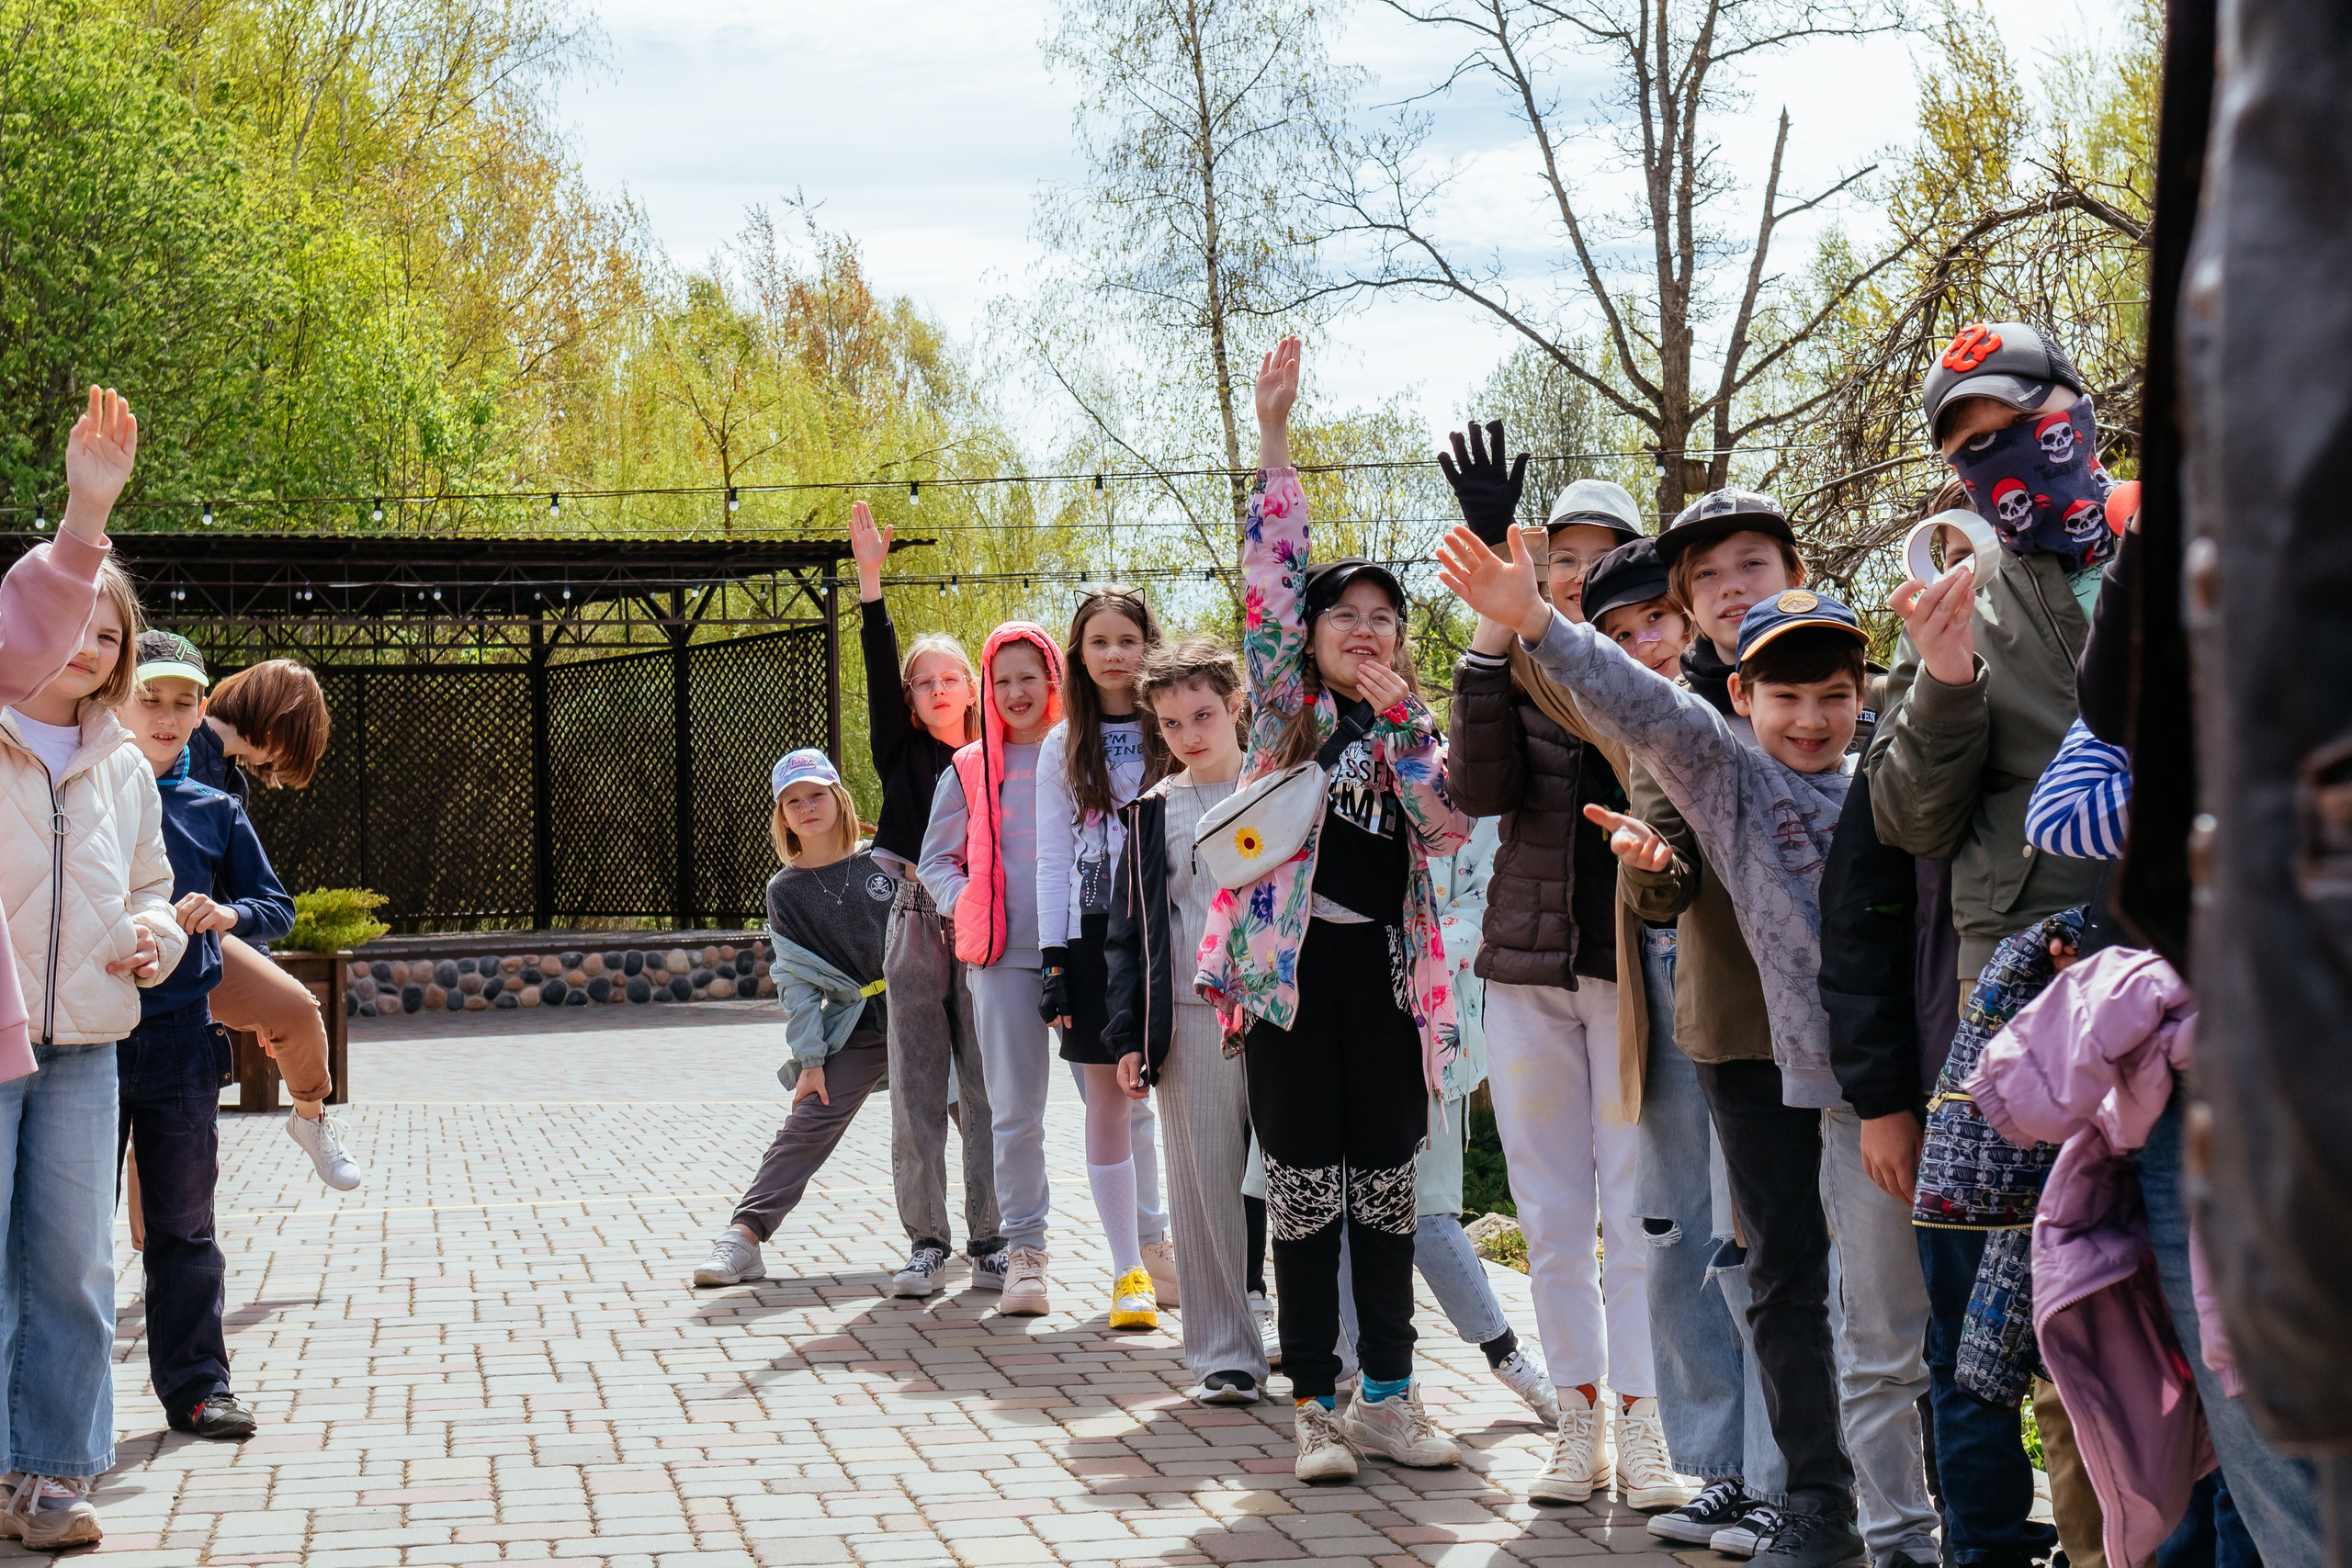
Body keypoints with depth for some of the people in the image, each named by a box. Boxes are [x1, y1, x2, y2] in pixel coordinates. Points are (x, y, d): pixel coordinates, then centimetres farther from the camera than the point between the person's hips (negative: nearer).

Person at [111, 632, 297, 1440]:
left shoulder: (214, 812, 8)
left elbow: (277, 906, 11)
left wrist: (227, 913, -9)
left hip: (180, 1036, 2)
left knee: (183, 1223, 7)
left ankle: (195, 1383, 13)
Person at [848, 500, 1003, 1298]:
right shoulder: (901, 754, 6)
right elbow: (880, 670, -4)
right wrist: (870, 579, -13)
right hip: (915, 924, 0)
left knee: (986, 1091, 1)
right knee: (916, 1090, 1)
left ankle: (989, 1242, 9)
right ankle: (926, 1243, 7)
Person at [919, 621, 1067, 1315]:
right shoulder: (970, 769, 10)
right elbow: (936, 859, 17)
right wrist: (967, 909, 0)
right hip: (1004, 954, 1)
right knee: (1015, 1109, 0)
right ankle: (1024, 1250, 8)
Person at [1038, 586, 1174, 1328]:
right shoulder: (1063, 749, 9)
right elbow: (1052, 860, 7)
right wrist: (1053, 960, 0)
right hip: (1095, 933, 1)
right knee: (1108, 1099, 1)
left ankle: (1154, 1244, 8)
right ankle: (1129, 1269, 8)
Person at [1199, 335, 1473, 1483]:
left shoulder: (1416, 730, 14)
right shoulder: (1287, 709, 5)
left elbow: (1451, 826, -3)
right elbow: (1269, 574, -4)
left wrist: (1398, 716, -8)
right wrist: (1272, 438, -11)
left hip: (1385, 972, 3)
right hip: (1292, 965, -3)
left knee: (1387, 1192, 8)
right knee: (1304, 1193, 0)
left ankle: (1387, 1396, 16)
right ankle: (1315, 1406, 7)